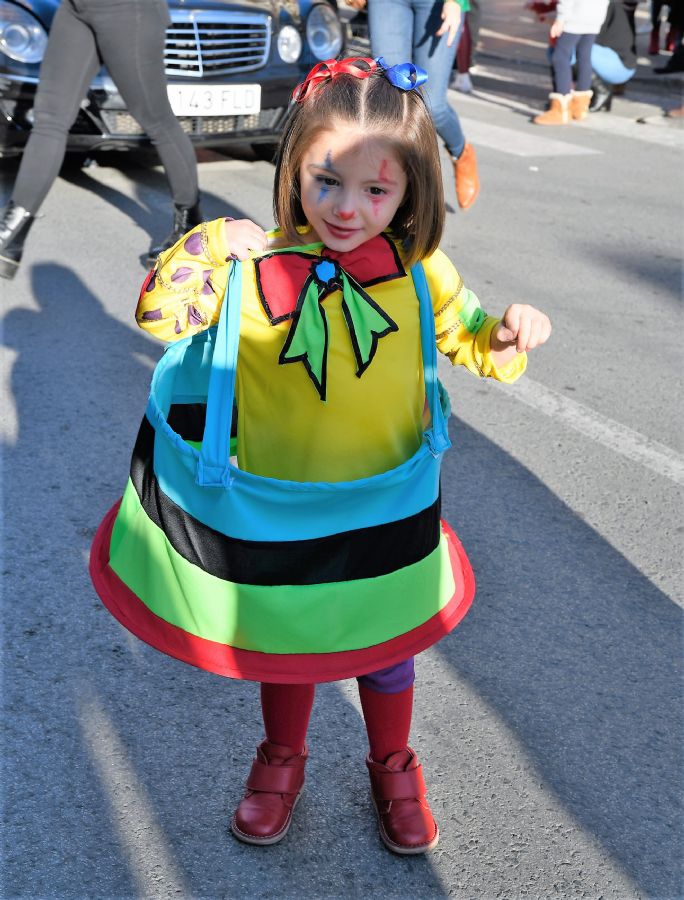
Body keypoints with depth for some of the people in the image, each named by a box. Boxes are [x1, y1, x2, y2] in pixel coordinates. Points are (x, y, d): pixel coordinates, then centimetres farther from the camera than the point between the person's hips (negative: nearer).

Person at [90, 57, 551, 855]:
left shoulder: (419, 271, -8)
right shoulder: (252, 264, -13)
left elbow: (470, 342, 4)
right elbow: (159, 314, -11)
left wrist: (511, 335, -16)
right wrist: (203, 247, -26)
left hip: (384, 509, 1)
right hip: (276, 510, 0)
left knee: (385, 642, 20)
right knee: (282, 640, 21)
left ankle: (393, 767, 47)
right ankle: (281, 760, 49)